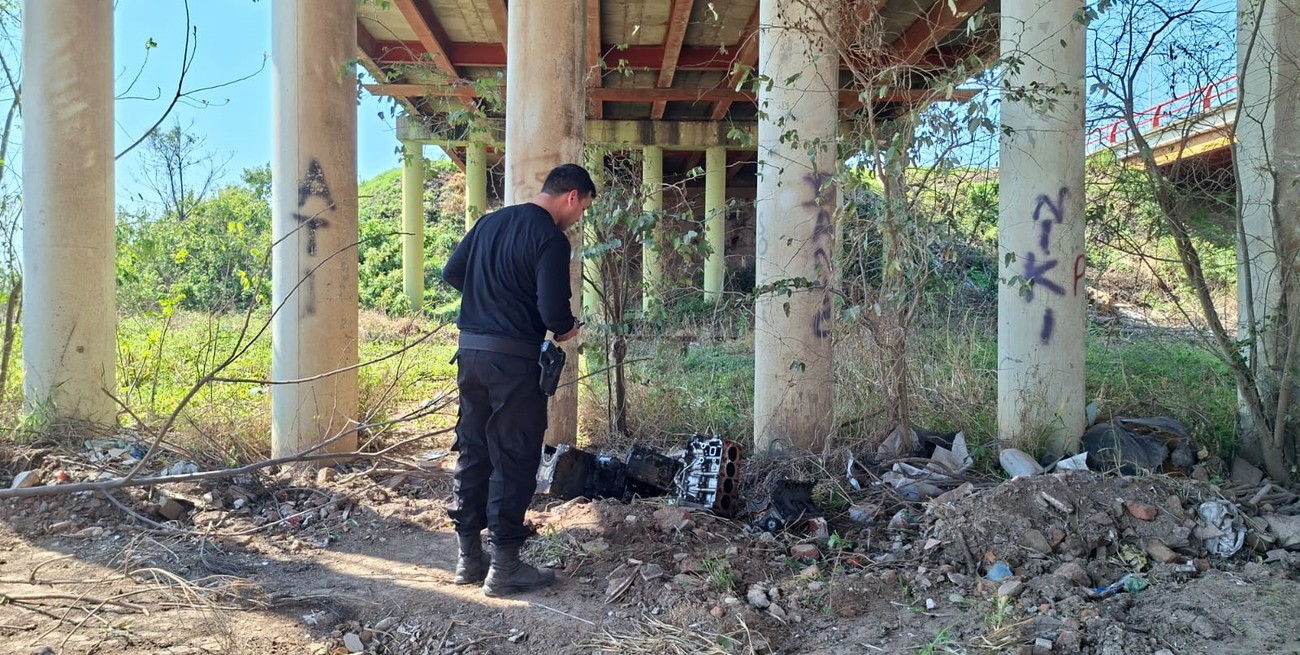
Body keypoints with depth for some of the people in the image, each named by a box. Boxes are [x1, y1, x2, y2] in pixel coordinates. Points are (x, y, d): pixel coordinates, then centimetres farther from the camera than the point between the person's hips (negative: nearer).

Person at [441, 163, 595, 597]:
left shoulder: (489, 222, 12)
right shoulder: (550, 238, -12)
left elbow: (451, 273, 16)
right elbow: (553, 308, -19)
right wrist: (566, 328, 2)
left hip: (470, 348, 8)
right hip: (513, 358, -8)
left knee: (472, 452, 14)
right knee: (514, 461, 1)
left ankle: (468, 557, 23)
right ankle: (504, 567, 7)